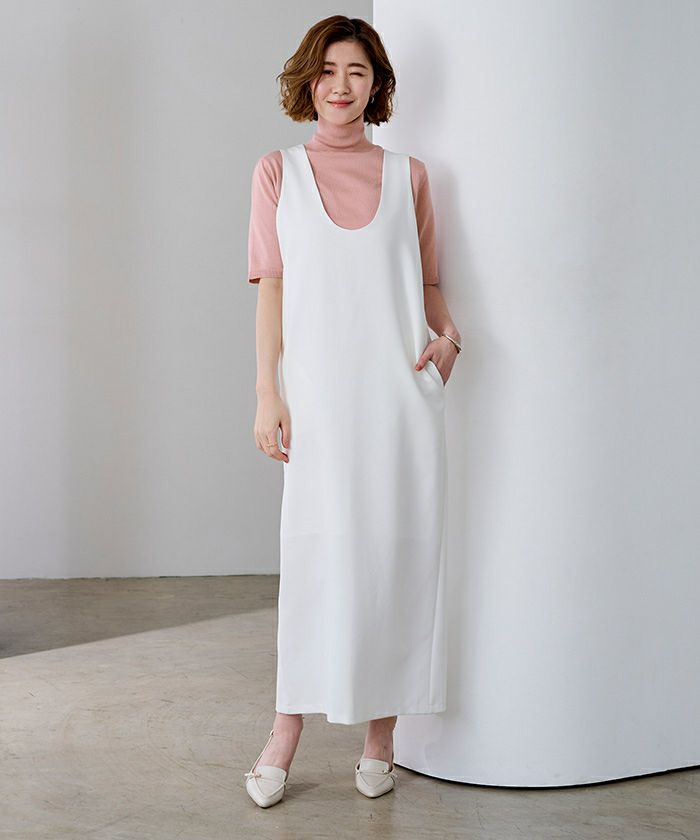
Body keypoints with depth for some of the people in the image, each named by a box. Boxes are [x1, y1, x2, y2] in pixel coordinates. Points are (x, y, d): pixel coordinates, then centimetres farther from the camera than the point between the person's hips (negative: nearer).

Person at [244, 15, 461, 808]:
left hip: (400, 390, 1)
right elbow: (272, 287, 5)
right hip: (319, 392, -1)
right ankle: (285, 733, 9)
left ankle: (380, 738, 13)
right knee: (317, 555, -2)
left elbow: (428, 283, 15)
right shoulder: (278, 171, 9)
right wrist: (267, 394, -2)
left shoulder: (409, 175, 12)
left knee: (395, 550, 2)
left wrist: (448, 335, -5)